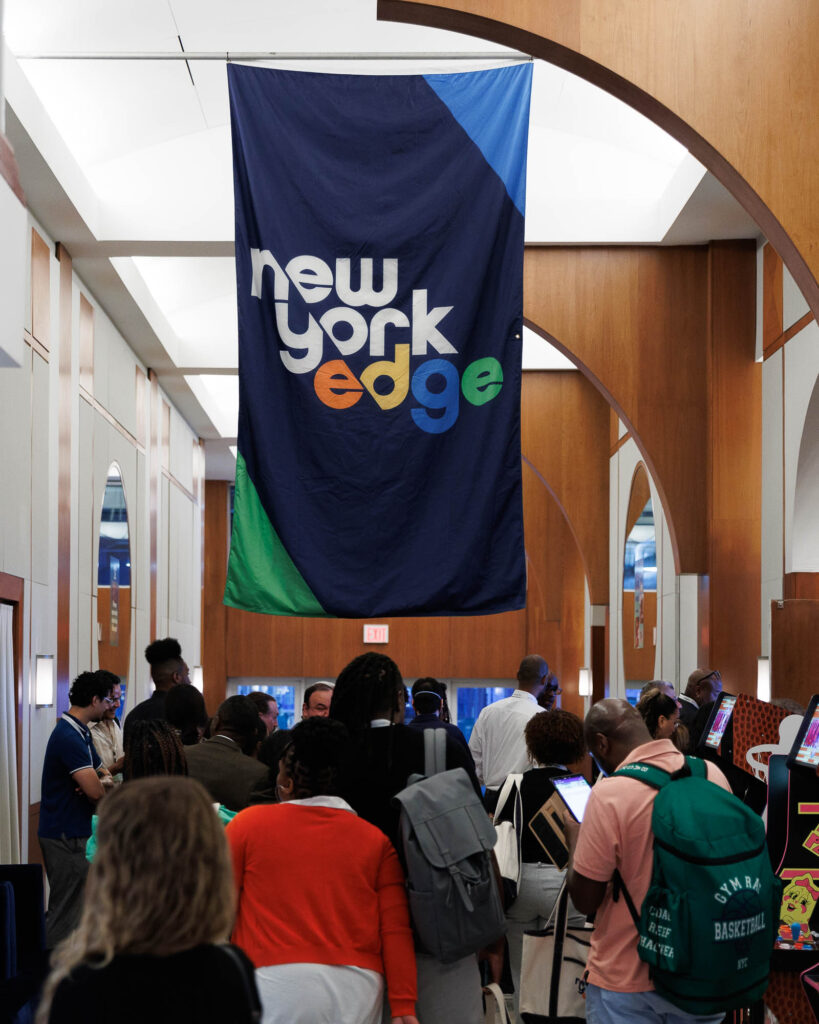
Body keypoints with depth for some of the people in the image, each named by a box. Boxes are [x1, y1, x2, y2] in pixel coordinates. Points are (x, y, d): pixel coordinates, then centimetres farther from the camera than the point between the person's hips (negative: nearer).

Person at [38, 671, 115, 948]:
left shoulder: (80, 733, 13)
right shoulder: (70, 737, -21)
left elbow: (103, 775, 17)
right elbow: (95, 791, -27)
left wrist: (103, 781, -7)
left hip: (69, 831, 10)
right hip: (65, 834, -10)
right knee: (66, 912, -4)